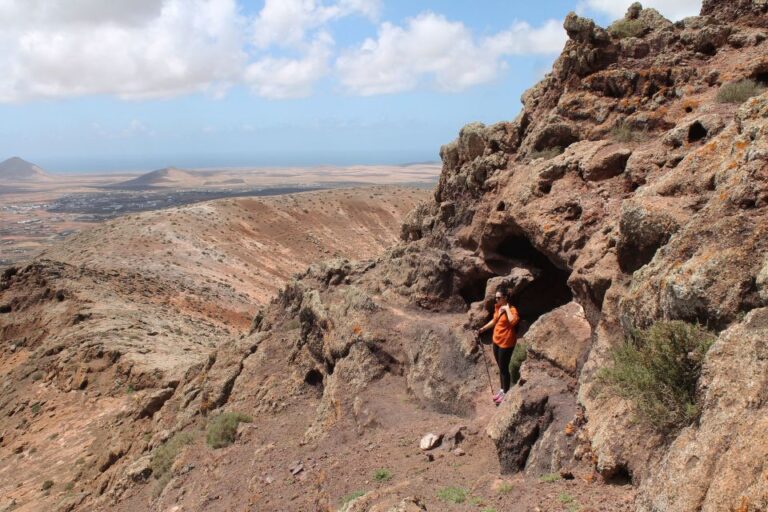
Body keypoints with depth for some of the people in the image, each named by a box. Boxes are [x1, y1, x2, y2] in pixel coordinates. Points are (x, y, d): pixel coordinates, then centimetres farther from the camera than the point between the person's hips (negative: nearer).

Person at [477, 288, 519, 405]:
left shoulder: (511, 309, -20)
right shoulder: (497, 307, 5)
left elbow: (514, 321, -41)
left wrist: (507, 309, -32)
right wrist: (483, 328, 16)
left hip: (506, 343, -8)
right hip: (496, 341, 8)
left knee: (504, 368, 2)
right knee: (500, 367, 19)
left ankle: (506, 393, 17)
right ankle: (502, 390, 34)